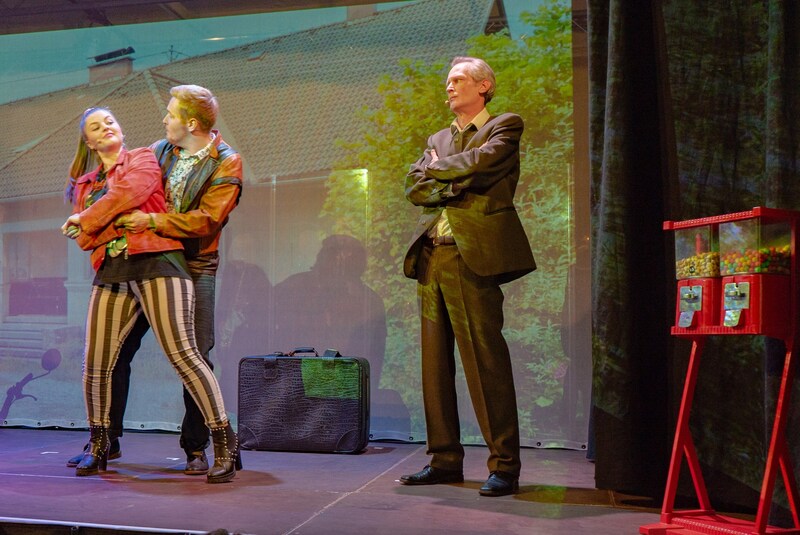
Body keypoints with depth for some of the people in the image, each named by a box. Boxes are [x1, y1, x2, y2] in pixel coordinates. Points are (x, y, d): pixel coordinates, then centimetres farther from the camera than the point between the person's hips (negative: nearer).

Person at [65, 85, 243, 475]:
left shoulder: (226, 163, -7)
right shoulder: (159, 151, 10)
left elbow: (206, 219, -18)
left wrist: (153, 221, -23)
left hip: (193, 267, -5)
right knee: (113, 351, 4)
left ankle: (196, 448, 8)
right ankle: (106, 440, 18)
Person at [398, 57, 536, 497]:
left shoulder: (504, 127, 7)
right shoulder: (437, 139, 25)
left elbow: (480, 161, -13)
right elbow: (413, 187, 12)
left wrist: (438, 169, 4)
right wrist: (454, 186, -5)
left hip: (472, 255, -7)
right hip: (431, 256, 7)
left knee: (485, 361, -9)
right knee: (435, 362, 6)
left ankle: (504, 465, -3)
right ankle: (445, 459, 14)